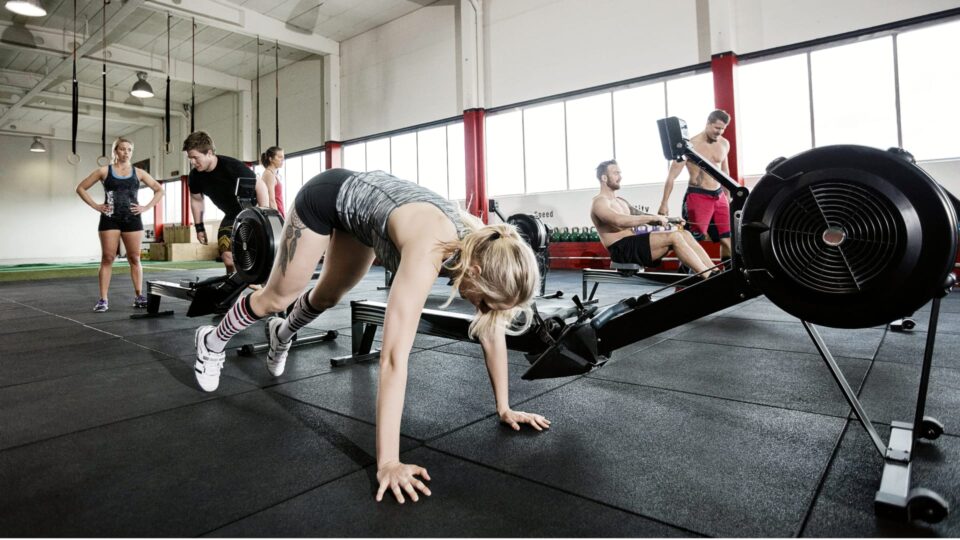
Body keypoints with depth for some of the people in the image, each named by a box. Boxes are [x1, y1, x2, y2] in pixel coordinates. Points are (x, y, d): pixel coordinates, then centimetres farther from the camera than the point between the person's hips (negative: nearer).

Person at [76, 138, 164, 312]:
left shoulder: (138, 173, 8)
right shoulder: (104, 171, 5)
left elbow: (159, 190, 12)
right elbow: (81, 188, 10)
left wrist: (146, 207, 2)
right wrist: (95, 206, 0)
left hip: (132, 219, 1)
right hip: (110, 219, -1)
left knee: (134, 259, 5)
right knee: (107, 258, -2)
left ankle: (139, 296, 10)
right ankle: (103, 299, 0)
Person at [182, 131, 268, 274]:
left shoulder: (232, 166, -27)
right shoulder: (195, 175, -9)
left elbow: (260, 186, -21)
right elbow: (196, 200, 10)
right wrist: (199, 227, 9)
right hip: (231, 216, 6)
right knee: (227, 255, -5)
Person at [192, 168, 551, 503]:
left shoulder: (485, 246, -25)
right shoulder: (430, 251, -44)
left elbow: (492, 333, -13)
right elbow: (395, 356, -47)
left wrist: (504, 407, -10)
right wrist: (387, 461, -45)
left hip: (363, 205, 6)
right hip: (327, 197, -6)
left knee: (329, 296, 24)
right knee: (278, 296, 11)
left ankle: (281, 334, 57)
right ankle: (213, 341, 42)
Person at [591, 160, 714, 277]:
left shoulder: (620, 201, 24)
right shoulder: (599, 202, -7)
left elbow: (641, 215, 24)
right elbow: (620, 221, -25)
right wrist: (653, 218, -23)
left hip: (634, 244, 9)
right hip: (622, 250, -9)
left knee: (684, 233, -5)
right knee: (674, 237, -22)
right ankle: (710, 278, -23)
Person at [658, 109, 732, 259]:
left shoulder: (724, 144, 7)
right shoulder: (691, 145, -11)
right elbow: (672, 175, -12)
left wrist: (727, 195, 24)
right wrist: (664, 203, -17)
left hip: (719, 196, 6)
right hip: (698, 196, -6)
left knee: (728, 238, 5)